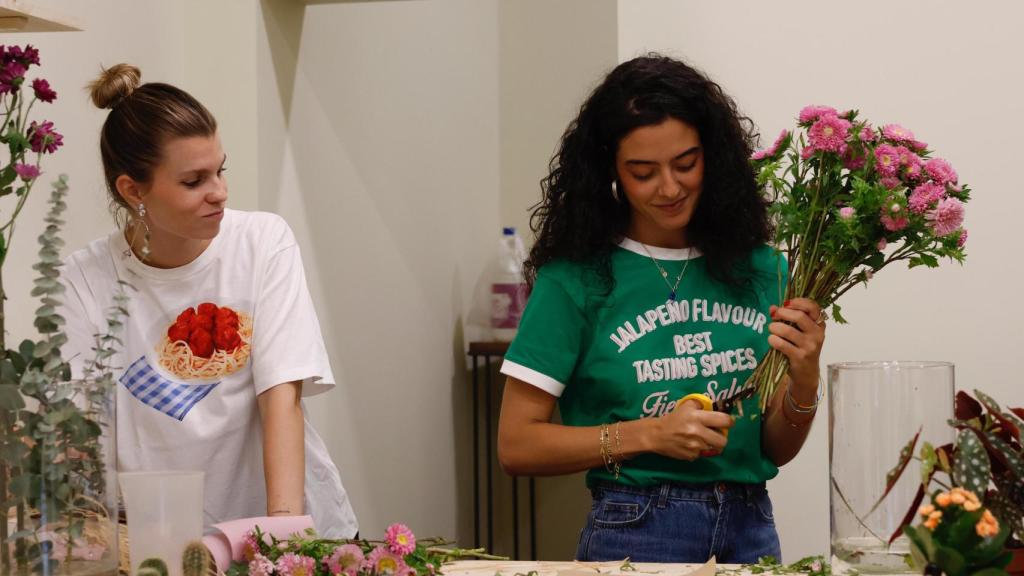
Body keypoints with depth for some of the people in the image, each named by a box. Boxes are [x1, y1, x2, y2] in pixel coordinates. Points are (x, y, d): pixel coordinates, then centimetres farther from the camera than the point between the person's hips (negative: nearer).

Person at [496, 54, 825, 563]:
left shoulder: (759, 269, 3)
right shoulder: (577, 278, -7)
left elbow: (777, 450, 8)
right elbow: (516, 444, -7)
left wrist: (804, 380, -12)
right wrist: (650, 435, -15)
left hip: (751, 527, 3)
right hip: (634, 537, -3)